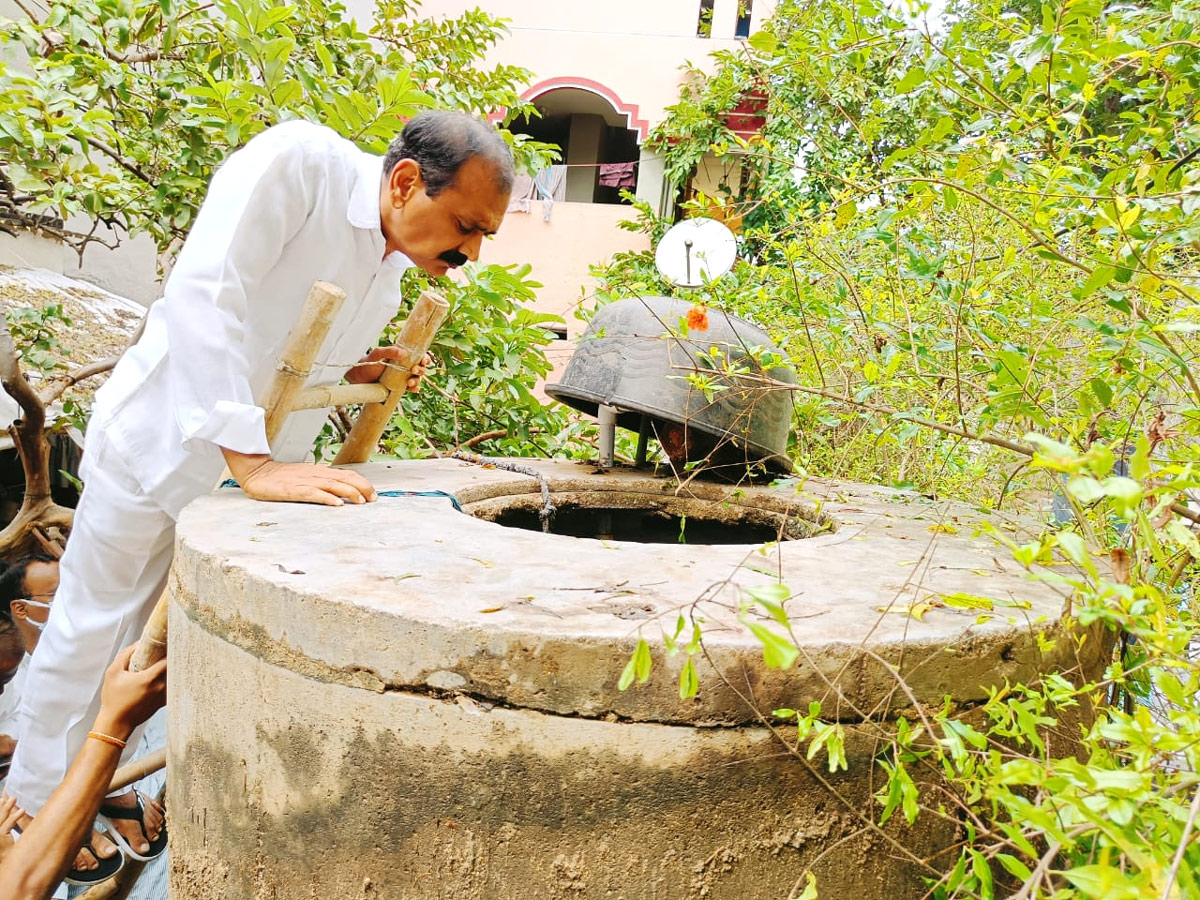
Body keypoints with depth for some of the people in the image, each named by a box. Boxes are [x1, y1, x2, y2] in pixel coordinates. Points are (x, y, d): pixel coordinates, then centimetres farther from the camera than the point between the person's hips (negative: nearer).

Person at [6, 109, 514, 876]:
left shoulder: (392, 272, -1)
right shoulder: (298, 161, -25)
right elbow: (204, 293, -36)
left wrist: (355, 375, -8)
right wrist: (252, 461, -40)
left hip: (262, 466, 7)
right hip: (161, 440, -6)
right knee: (96, 626, 9)